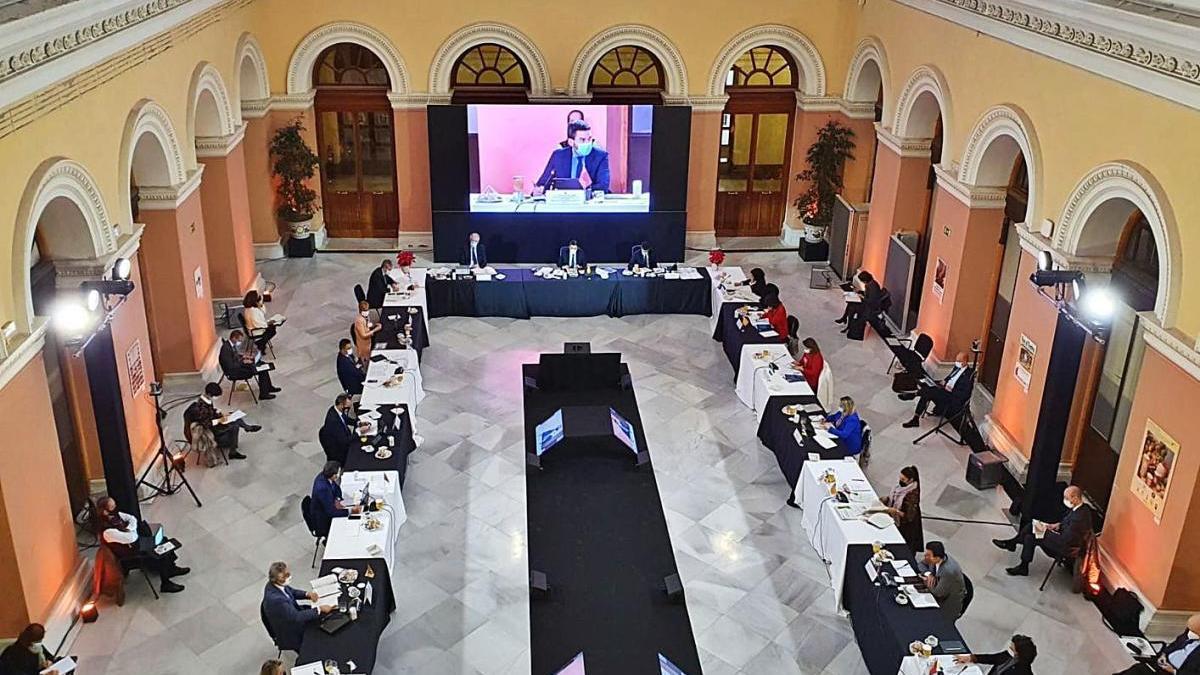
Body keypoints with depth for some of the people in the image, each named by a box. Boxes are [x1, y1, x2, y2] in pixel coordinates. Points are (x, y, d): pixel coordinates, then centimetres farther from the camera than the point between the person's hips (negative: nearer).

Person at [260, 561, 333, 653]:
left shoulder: (274, 584, -13)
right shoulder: (275, 599, -38)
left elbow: (292, 592, 7)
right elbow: (296, 617, -32)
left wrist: (307, 594, -11)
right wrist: (320, 609, -27)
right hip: (291, 636, -8)